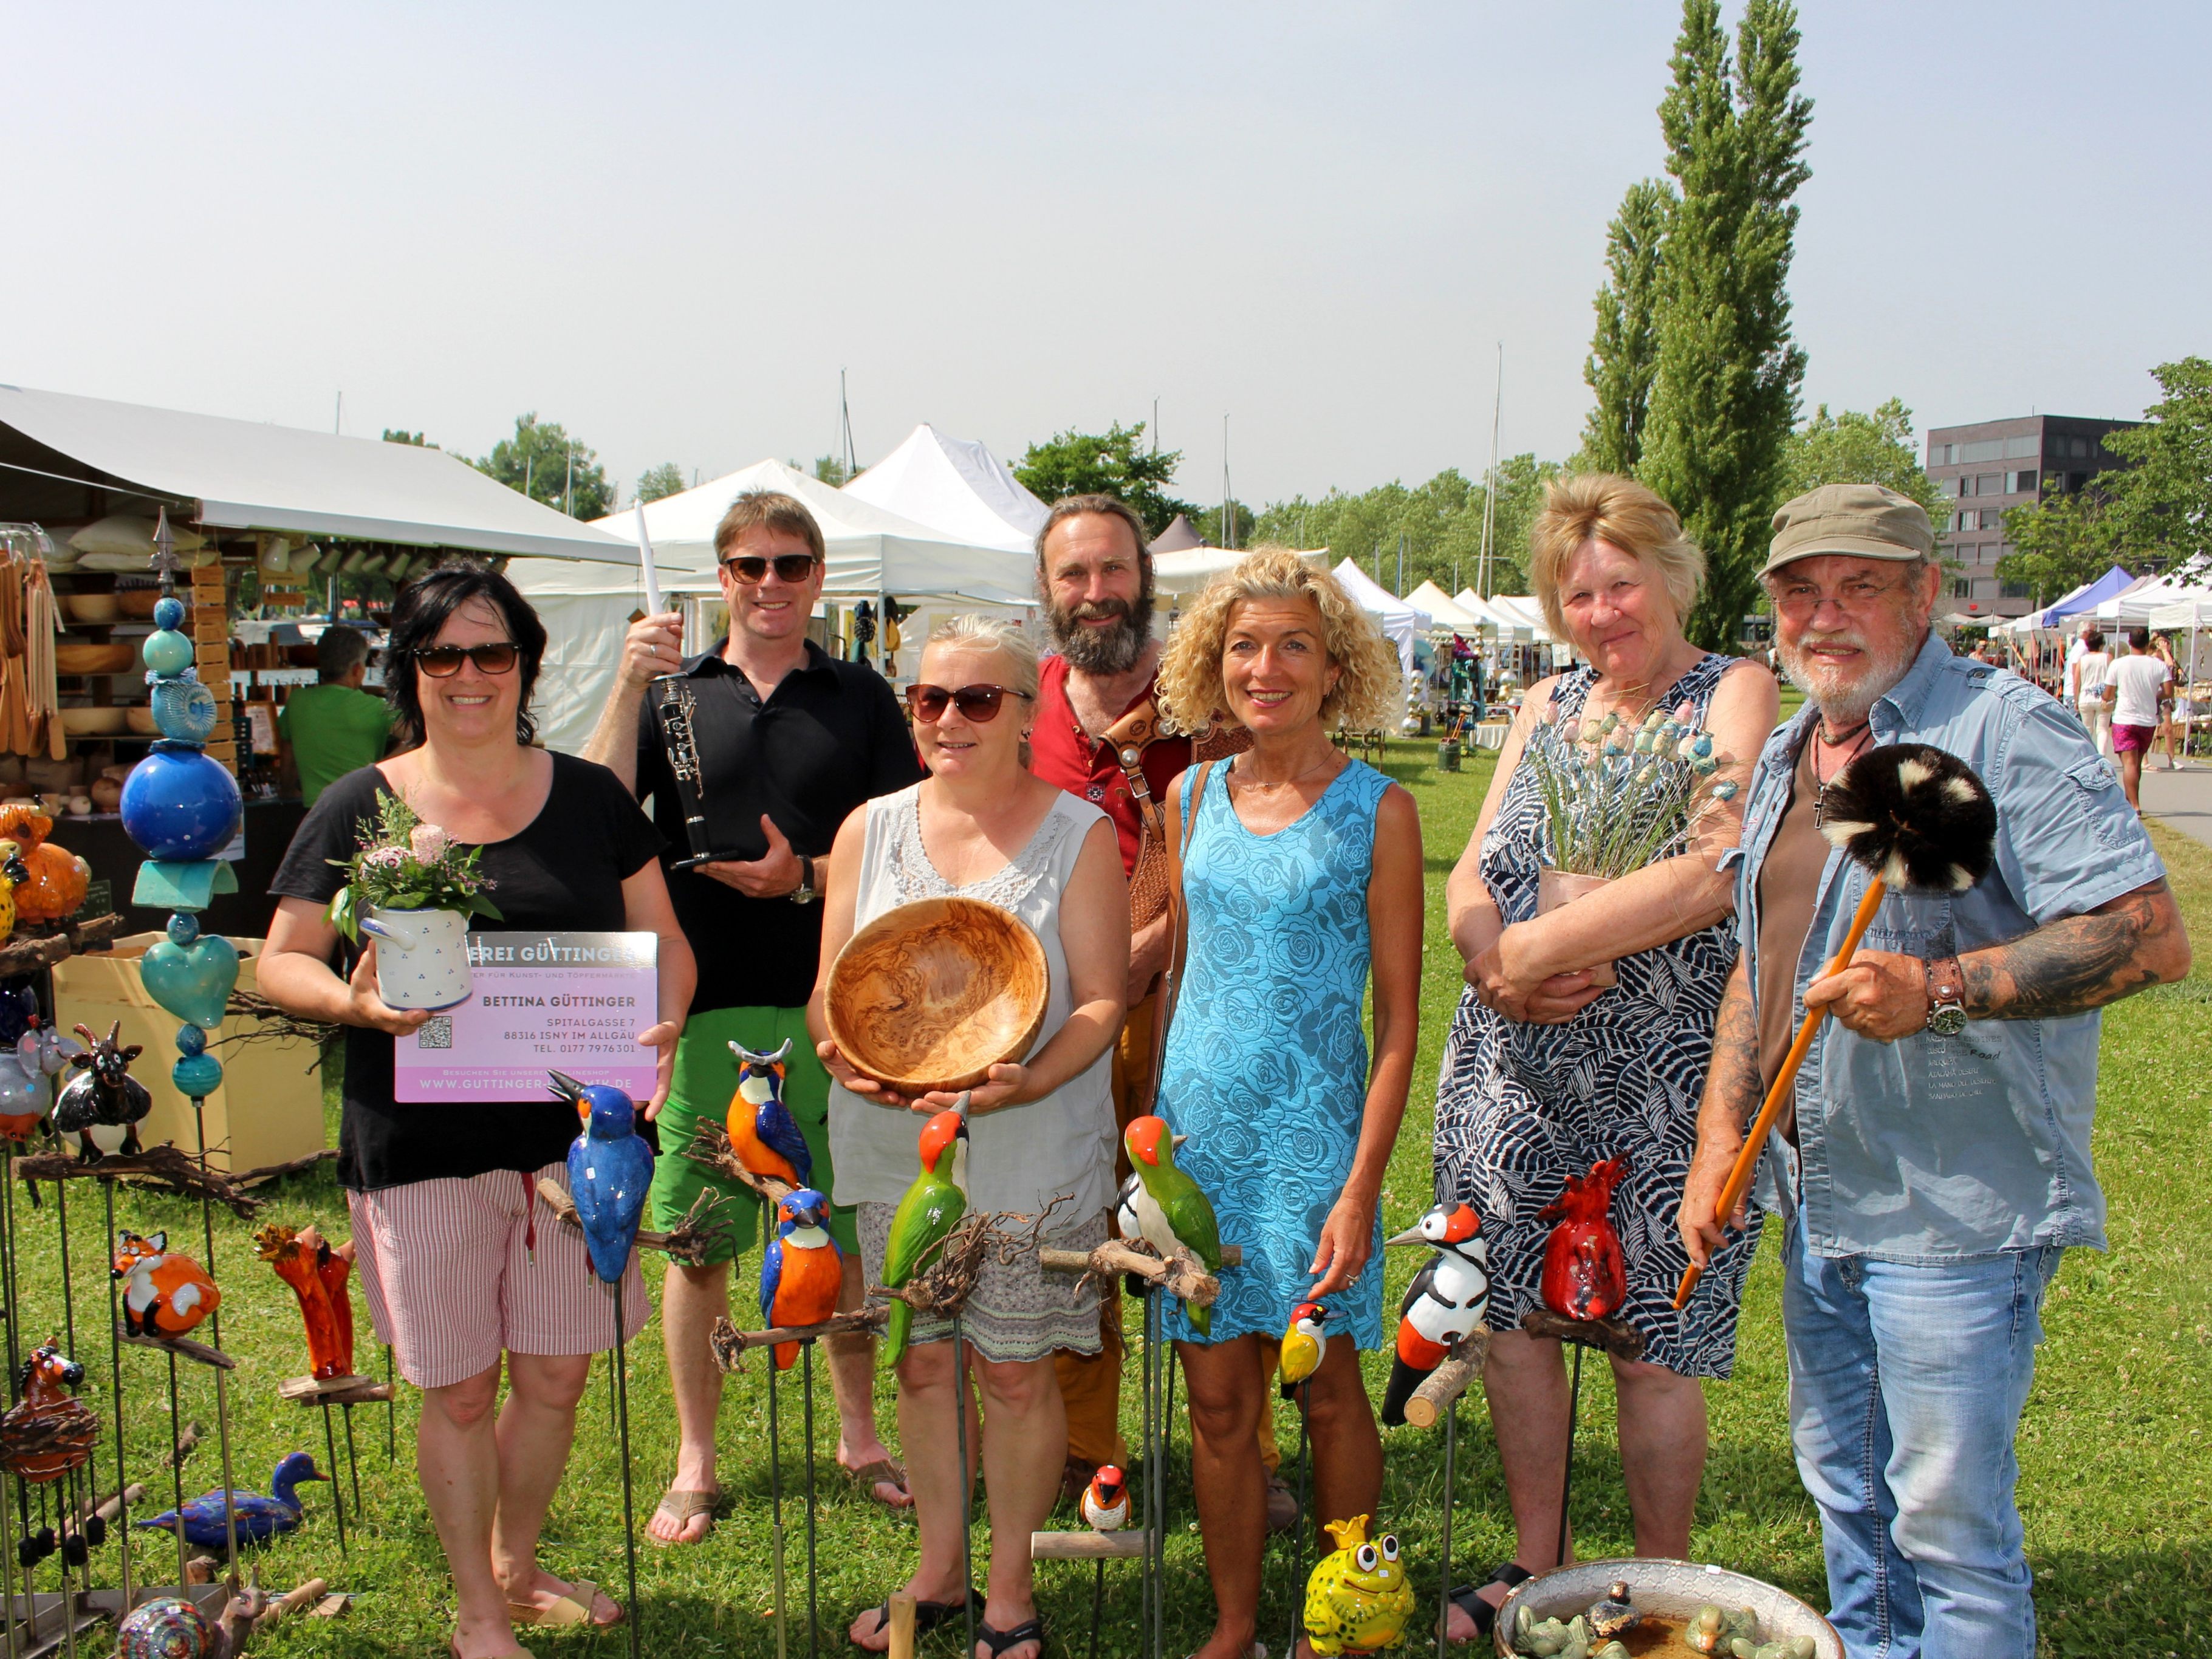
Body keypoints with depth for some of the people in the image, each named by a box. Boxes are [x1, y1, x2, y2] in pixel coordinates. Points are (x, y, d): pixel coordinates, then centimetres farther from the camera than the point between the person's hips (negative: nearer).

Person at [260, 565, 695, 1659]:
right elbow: (281, 963, 2)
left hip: (571, 1129, 2)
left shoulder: (588, 797, 6)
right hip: (422, 1145, -2)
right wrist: (354, 999, -19)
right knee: (459, 1390, 7)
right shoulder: (358, 808, 1)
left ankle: (517, 1569, 38)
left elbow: (662, 940, 9)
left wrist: (663, 1018, -12)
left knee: (555, 1374, 12)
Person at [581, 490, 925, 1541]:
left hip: (833, 1005, 0)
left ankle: (859, 1434, 27)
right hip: (705, 1005, 0)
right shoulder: (673, 691, 8)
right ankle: (695, 1461, 21)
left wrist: (807, 875, -10)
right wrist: (629, 686, -15)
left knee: (851, 1237, 9)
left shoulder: (861, 699, 9)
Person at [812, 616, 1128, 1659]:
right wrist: (842, 1054, -14)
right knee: (921, 1362, 14)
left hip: (1033, 1156, -3)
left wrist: (1026, 1082, -24)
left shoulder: (1080, 836, -3)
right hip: (894, 1149, 3)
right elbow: (831, 991, 8)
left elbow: (1101, 1000, -7)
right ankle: (938, 1571, 33)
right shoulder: (870, 830, 6)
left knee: (1015, 1372, 6)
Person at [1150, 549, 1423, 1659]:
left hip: (1314, 1132, -3)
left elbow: (1397, 1015, -7)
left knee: (1326, 1392, 8)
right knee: (1219, 1404, 10)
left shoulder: (1376, 810, -6)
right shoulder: (1194, 797, 6)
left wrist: (1362, 1187, -13)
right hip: (1197, 1129, 4)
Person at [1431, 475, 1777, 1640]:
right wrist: (1491, 954, -14)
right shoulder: (1544, 705, 13)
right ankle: (1534, 1564, 31)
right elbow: (1470, 878, 9)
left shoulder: (1734, 695, -5)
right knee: (1515, 1317, 12)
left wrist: (1533, 948, -16)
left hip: (1663, 1081, -5)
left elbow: (1710, 872, -20)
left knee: (1653, 1346, 4)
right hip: (1513, 1068, 5)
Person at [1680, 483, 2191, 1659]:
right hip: (1815, 1200, 8)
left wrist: (1941, 988, -29)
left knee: (1949, 1527, 2)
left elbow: (2151, 936, -21)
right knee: (1843, 1486, 21)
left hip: (1955, 1210, -8)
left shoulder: (2004, 731, -14)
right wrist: (1719, 1138, 11)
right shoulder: (1787, 758, 11)